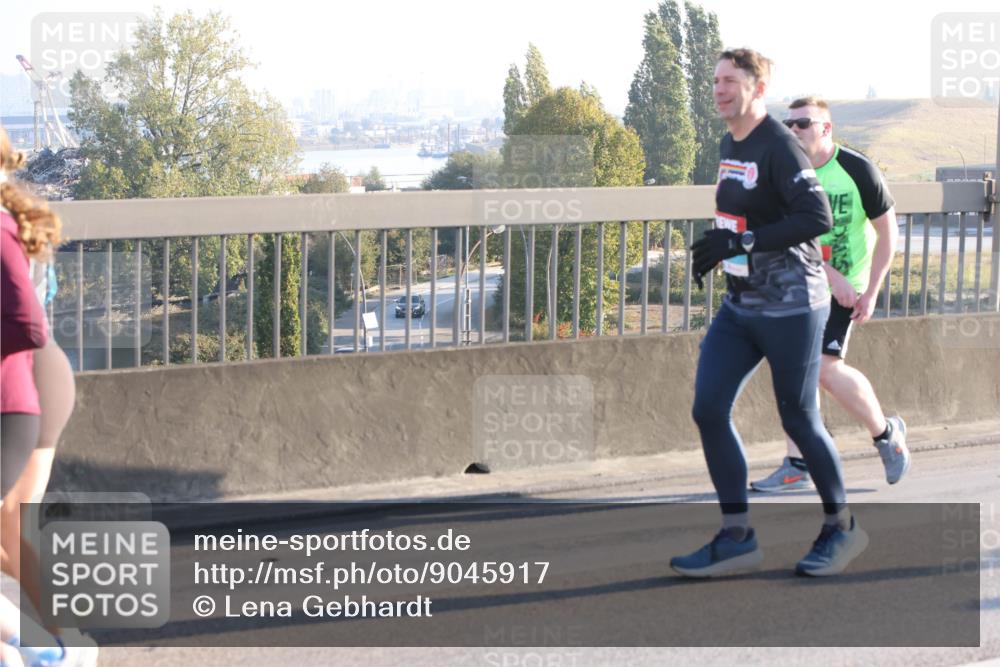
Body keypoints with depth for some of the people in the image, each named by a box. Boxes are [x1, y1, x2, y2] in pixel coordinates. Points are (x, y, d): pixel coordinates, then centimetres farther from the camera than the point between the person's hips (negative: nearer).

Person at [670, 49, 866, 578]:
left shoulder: (778, 146, -15)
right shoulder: (729, 146, 11)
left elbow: (817, 218, -24)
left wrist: (741, 242, -25)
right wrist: (717, 246, 9)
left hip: (789, 308, -8)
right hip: (740, 305, 8)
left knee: (798, 419, 1)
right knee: (708, 408, -2)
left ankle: (841, 527, 22)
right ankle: (737, 537, 6)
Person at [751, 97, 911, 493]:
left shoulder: (858, 171, -11)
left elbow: (887, 233, -4)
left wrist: (871, 293, -8)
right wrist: (833, 276, -22)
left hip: (844, 287, -4)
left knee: (825, 368, -15)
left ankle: (886, 432, 9)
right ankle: (798, 467, 9)